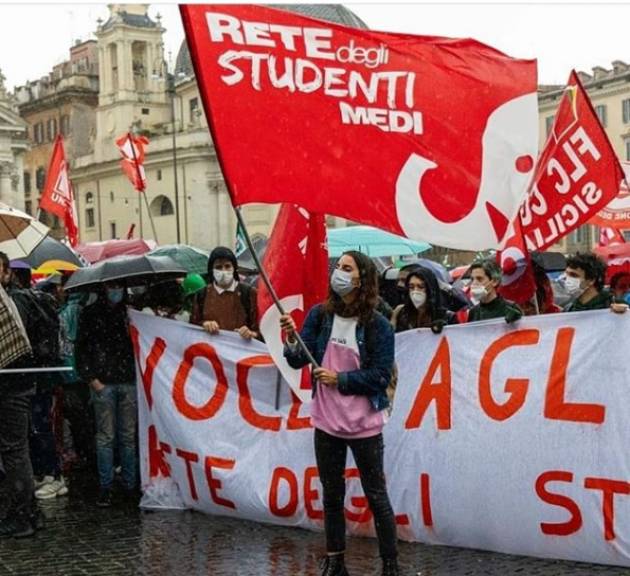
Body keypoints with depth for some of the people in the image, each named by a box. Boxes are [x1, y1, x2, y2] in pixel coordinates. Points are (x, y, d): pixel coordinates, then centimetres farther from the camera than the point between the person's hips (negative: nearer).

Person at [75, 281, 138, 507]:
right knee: (105, 436, 1)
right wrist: (91, 378, -4)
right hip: (103, 383, -2)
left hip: (129, 381, 2)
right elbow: (81, 347, 4)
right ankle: (105, 487, 7)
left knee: (128, 436, 5)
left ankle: (130, 484, 13)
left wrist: (140, 372, -1)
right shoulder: (90, 313, 5)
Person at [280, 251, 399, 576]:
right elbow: (298, 361, -4)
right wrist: (292, 339, -23)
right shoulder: (320, 315, -1)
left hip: (363, 424, -4)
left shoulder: (377, 325, -11)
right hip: (326, 421, 4)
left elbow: (381, 376, -11)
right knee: (332, 494, 15)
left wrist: (340, 379, -15)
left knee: (376, 496, 5)